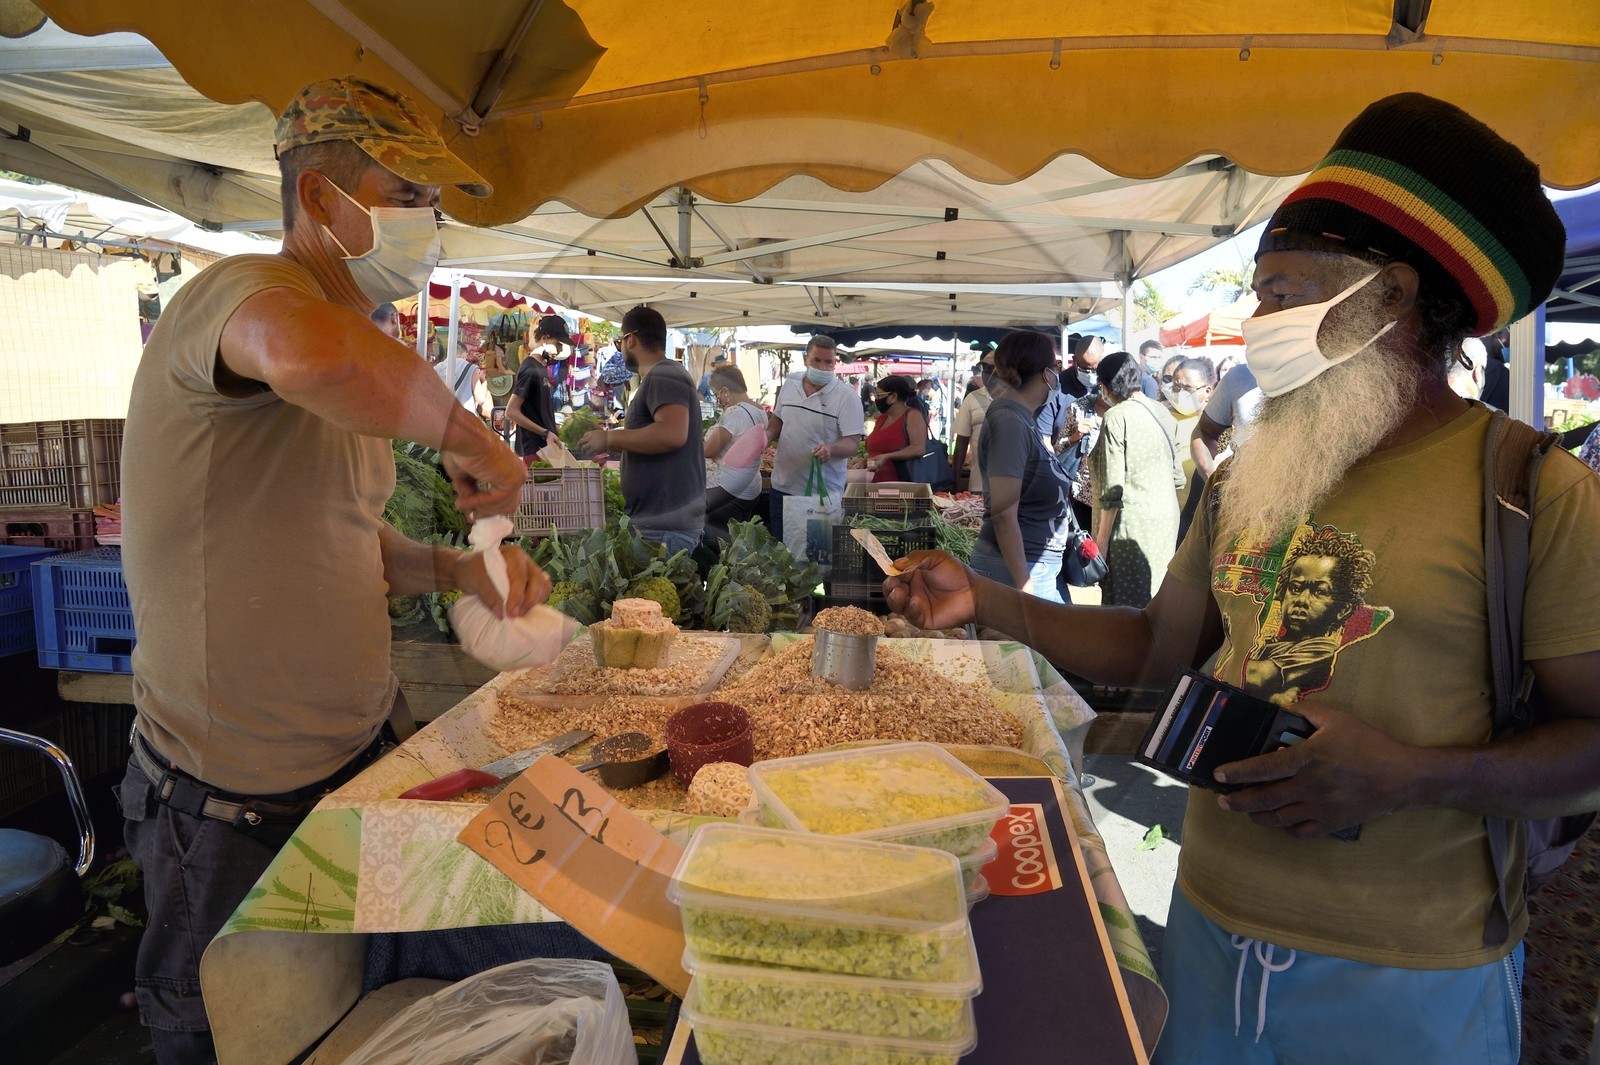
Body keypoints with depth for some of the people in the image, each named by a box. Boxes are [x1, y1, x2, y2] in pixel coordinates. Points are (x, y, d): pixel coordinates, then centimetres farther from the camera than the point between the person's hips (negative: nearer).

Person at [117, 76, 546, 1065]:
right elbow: (311, 356, -46)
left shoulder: (364, 352, 12)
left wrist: (456, 567, 0)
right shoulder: (243, 289, -18)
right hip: (239, 805, -8)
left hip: (356, 756, 8)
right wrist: (466, 435, -29)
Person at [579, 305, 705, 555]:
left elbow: (673, 433, -28)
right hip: (657, 519, 10)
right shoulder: (661, 375, 21)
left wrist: (610, 438, -18)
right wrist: (616, 445, 24)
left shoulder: (663, 376, -12)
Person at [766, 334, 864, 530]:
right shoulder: (790, 383, 7)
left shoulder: (846, 396, -10)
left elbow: (853, 443, -14)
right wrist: (769, 435, -1)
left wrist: (830, 449, -34)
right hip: (783, 486, 5)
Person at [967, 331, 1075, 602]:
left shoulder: (1021, 417, 10)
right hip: (1019, 569, -9)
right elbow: (1004, 515, -21)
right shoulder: (1009, 422, -17)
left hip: (1039, 566, 9)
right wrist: (1025, 590, -21)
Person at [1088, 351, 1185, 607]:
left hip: (1132, 522, -7)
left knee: (1124, 605, 1)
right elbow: (1177, 475, 13)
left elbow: (1113, 490, -17)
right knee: (1154, 601, 17)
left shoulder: (1117, 417, -13)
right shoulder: (1162, 412, 8)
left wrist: (1101, 542, -12)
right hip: (1166, 519, 8)